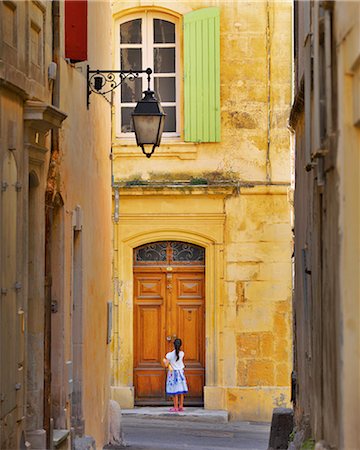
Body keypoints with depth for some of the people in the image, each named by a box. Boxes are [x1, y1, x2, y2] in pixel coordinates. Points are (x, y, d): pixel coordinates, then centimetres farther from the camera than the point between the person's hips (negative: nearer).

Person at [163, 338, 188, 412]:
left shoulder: (169, 355, -15)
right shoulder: (182, 354, -4)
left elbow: (166, 365, -14)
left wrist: (164, 361, 7)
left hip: (173, 373, -4)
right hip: (180, 373, 4)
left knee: (175, 392, -1)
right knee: (181, 391, 9)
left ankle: (176, 407, -1)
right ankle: (181, 406, 12)